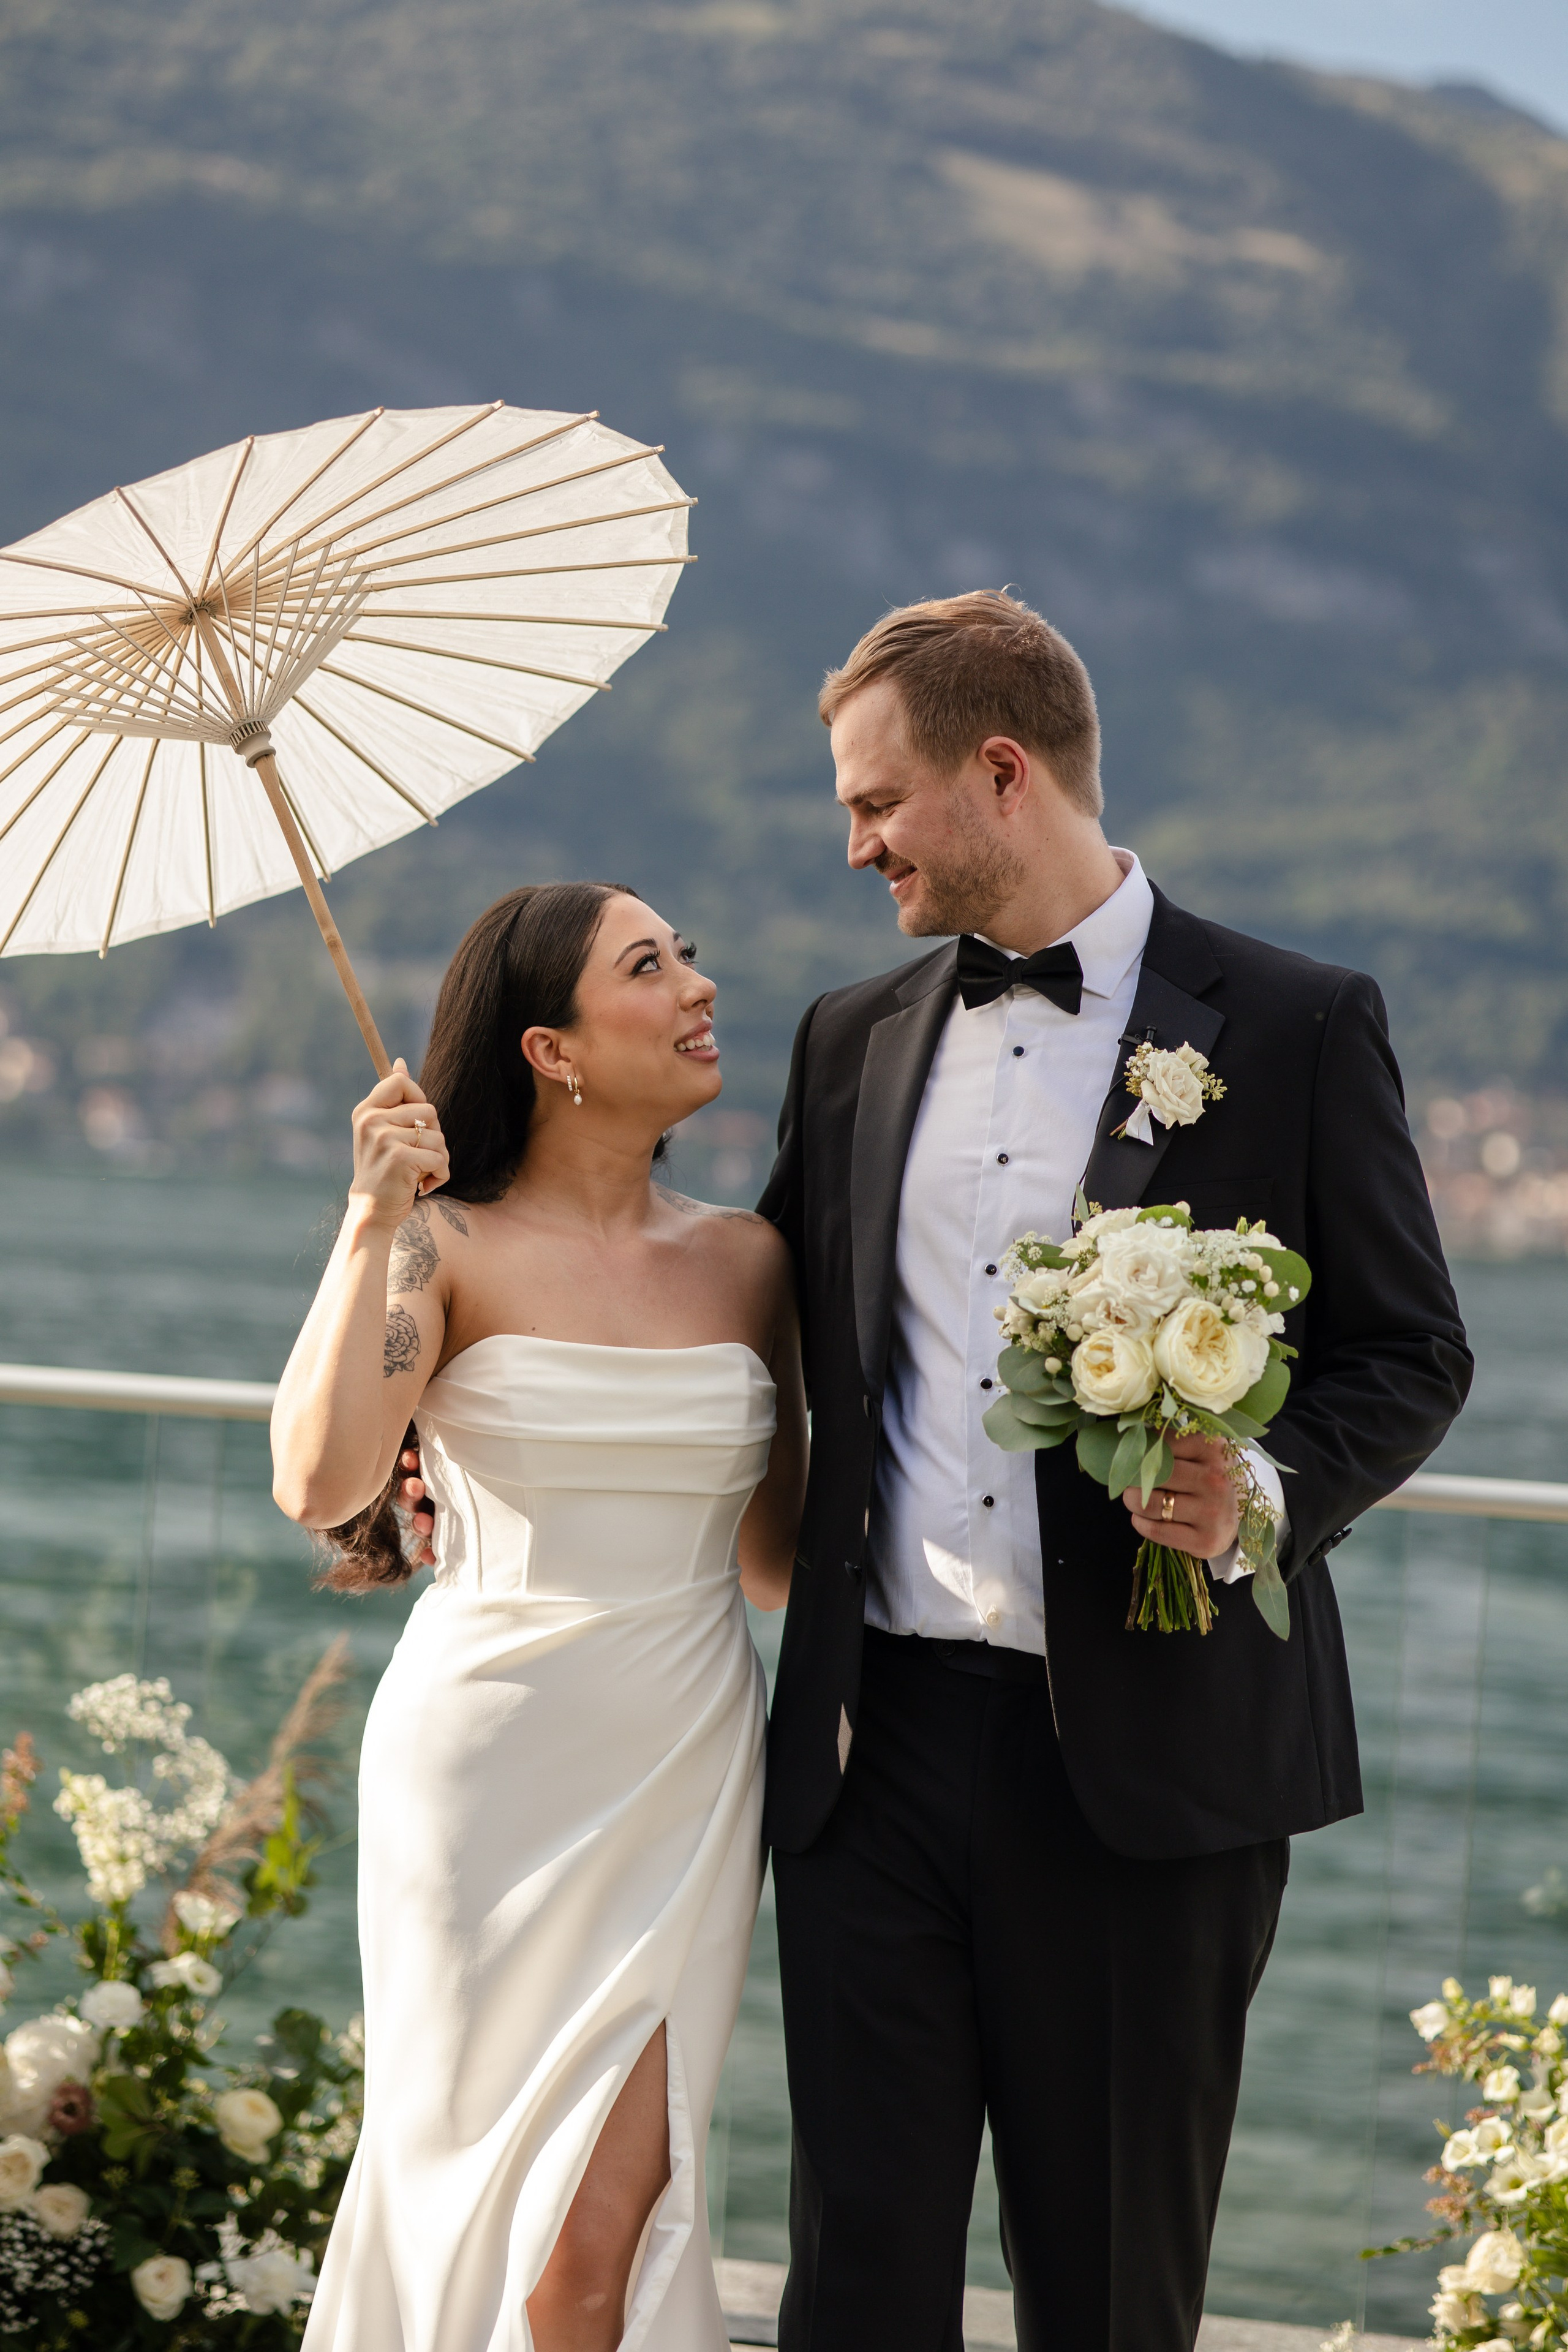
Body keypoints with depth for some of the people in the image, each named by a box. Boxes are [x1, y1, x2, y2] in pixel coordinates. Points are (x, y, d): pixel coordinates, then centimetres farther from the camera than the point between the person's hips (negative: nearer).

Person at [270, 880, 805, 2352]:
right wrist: (372, 1222, -22)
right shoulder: (446, 1246, -6)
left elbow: (776, 1563, 12)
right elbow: (320, 1483, -21)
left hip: (686, 1781, 3)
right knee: (469, 2185, 7)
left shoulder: (747, 1260, 7)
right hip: (494, 1774, -3)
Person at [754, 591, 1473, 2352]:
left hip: (1149, 1755, -4)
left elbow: (1412, 1351, 0)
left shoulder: (1297, 1027, -2)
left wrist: (1268, 1491, -18)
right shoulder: (852, 1040, 13)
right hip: (877, 1745, 4)